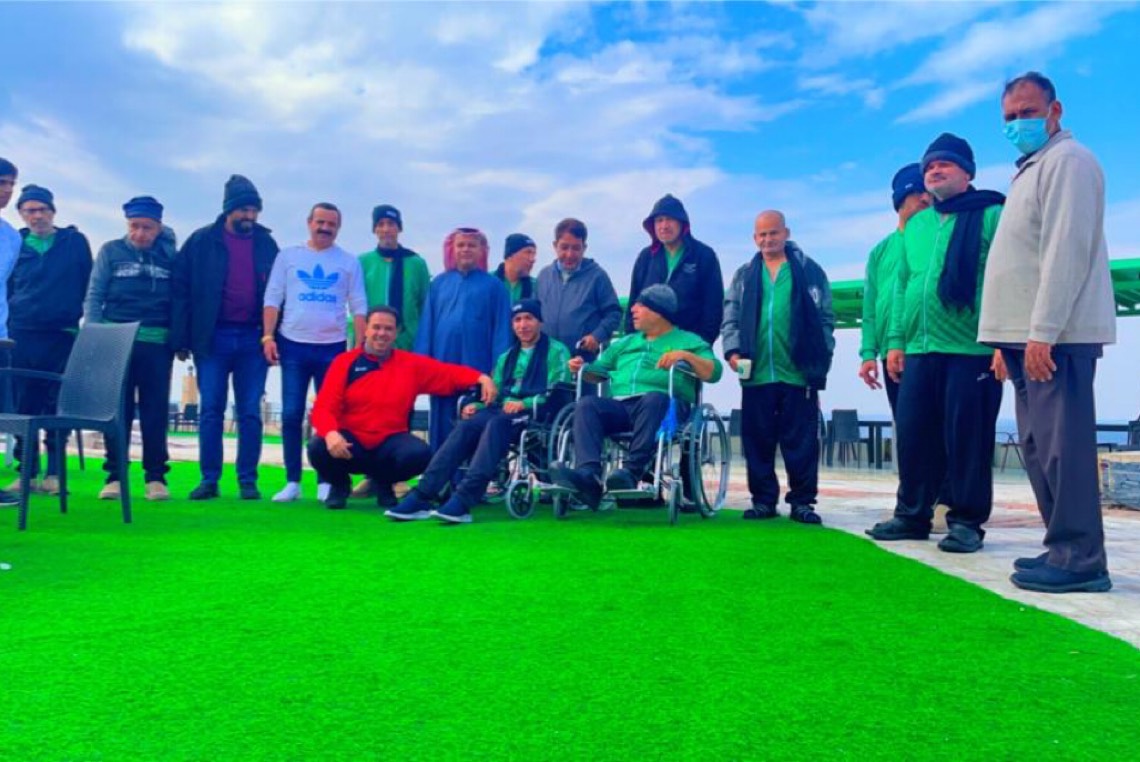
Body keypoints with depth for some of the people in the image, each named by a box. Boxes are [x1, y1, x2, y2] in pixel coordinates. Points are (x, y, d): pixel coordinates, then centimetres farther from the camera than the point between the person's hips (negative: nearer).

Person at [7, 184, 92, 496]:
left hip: (63, 335, -2)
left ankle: (55, 472, 4)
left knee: (58, 404, -2)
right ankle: (26, 470, 10)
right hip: (23, 336, 2)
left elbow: (88, 284, 6)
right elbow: (7, 290, 17)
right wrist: (8, 325, 9)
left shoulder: (75, 242, 7)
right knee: (24, 404, 3)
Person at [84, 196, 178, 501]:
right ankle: (115, 475, 6)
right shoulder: (110, 251, 7)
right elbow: (93, 296, 5)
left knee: (156, 409, -1)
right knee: (117, 408, 2)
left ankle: (156, 476, 4)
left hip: (157, 342, 0)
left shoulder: (169, 255, 8)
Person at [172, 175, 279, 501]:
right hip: (213, 338, -1)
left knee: (250, 412, 3)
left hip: (253, 339, 1)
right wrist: (182, 338, -4)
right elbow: (181, 289, 2)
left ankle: (248, 480, 10)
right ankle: (209, 479, 10)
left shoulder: (266, 243, 8)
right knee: (211, 410, 2)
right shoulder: (202, 241, 3)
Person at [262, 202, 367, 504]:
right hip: (293, 345, 0)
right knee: (291, 415, -1)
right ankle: (292, 482, 7)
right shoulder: (288, 256, 8)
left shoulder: (349, 262, 7)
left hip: (333, 347, 0)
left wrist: (361, 347, -4)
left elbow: (358, 306, 4)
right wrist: (268, 336, -6)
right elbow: (272, 298, 5)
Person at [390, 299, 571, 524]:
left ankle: (463, 500, -45)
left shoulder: (556, 351, 6)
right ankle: (422, 496, -34)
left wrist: (524, 403, -20)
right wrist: (476, 405, -1)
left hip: (537, 413, -5)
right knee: (466, 425, -25)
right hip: (503, 410, 5)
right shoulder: (506, 357, 26)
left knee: (497, 423, -35)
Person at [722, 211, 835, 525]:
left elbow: (826, 319, 5)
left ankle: (802, 500, 12)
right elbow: (731, 317, 11)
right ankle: (763, 500, 16)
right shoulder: (744, 276, 15)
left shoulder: (810, 271, 7)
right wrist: (733, 350, -5)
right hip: (756, 374, 2)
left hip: (799, 373, -2)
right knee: (758, 441, 6)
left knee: (801, 442, 2)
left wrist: (821, 361, -3)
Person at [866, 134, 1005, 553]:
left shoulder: (991, 215, 0)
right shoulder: (915, 225, 18)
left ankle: (966, 521, 12)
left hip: (973, 351, -6)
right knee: (914, 435, 8)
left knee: (967, 438, 0)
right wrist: (896, 340, 12)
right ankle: (912, 514, 19)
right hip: (919, 350, 6)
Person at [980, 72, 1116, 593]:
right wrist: (1010, 340, 18)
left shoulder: (1067, 160, -6)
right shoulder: (1030, 170, 24)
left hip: (1056, 335, -10)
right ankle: (1063, 548, 19)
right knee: (1040, 446, 11)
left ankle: (1079, 560, -5)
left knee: (1060, 445, -10)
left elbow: (1066, 251, -17)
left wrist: (1043, 332, -22)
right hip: (1030, 335, 10)